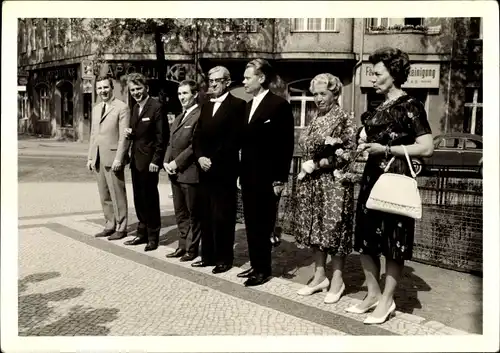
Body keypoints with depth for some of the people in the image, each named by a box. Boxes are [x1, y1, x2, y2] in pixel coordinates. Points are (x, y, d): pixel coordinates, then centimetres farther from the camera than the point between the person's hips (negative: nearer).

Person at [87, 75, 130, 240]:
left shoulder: (122, 108, -7)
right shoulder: (96, 108, 17)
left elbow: (124, 136, -12)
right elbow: (93, 134, 20)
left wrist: (118, 159, -17)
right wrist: (90, 157, 14)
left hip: (112, 158, -7)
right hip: (98, 158, 7)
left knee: (117, 195, -1)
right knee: (104, 196, 11)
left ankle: (121, 228, 9)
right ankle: (110, 225, 20)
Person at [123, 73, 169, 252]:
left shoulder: (156, 107, -12)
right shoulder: (135, 108, 13)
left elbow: (162, 137, -15)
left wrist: (155, 161, -18)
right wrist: (130, 134, -1)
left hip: (149, 161, -8)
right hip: (136, 160, 8)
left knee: (150, 199, 1)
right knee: (139, 199, 14)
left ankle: (153, 237, 13)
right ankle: (142, 233, 26)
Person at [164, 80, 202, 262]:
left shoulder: (200, 116, -12)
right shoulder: (179, 117, 18)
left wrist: (177, 163, -14)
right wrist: (167, 162, 3)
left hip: (190, 173, -9)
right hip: (175, 173, 9)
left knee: (193, 213, 4)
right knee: (180, 213, 15)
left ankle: (192, 248, 15)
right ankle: (183, 245, 26)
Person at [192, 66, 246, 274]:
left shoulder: (237, 105, -5)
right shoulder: (206, 106, 17)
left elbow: (233, 138, -13)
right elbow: (198, 136, 12)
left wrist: (213, 160, -13)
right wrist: (200, 157, -5)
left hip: (224, 170, -6)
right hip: (205, 169, 7)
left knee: (223, 216, 1)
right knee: (206, 215, 11)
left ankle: (224, 258, 12)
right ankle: (208, 255, 21)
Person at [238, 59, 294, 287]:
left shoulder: (279, 105, -10)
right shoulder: (248, 106, 14)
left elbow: (286, 145, -13)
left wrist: (280, 179, -15)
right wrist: (241, 173, 12)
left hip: (266, 178, -8)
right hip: (248, 176, 8)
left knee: (263, 225, 1)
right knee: (251, 224, 13)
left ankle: (264, 269, 14)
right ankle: (255, 265, 24)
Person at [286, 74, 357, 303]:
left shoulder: (344, 119, -7)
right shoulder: (315, 119, 13)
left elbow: (348, 154, -13)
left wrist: (319, 164, -14)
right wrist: (308, 166, 1)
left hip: (333, 183, -7)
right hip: (312, 182, 7)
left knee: (333, 229, 0)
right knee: (315, 229, 11)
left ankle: (337, 280, 14)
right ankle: (320, 276, 24)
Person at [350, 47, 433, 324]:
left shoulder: (410, 106, -9)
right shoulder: (379, 108, 13)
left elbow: (426, 148, -17)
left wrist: (385, 149, -18)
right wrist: (364, 145, 6)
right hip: (372, 177, 8)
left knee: (393, 242, 2)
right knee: (366, 238, 10)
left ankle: (387, 300, 15)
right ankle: (373, 294, 24)